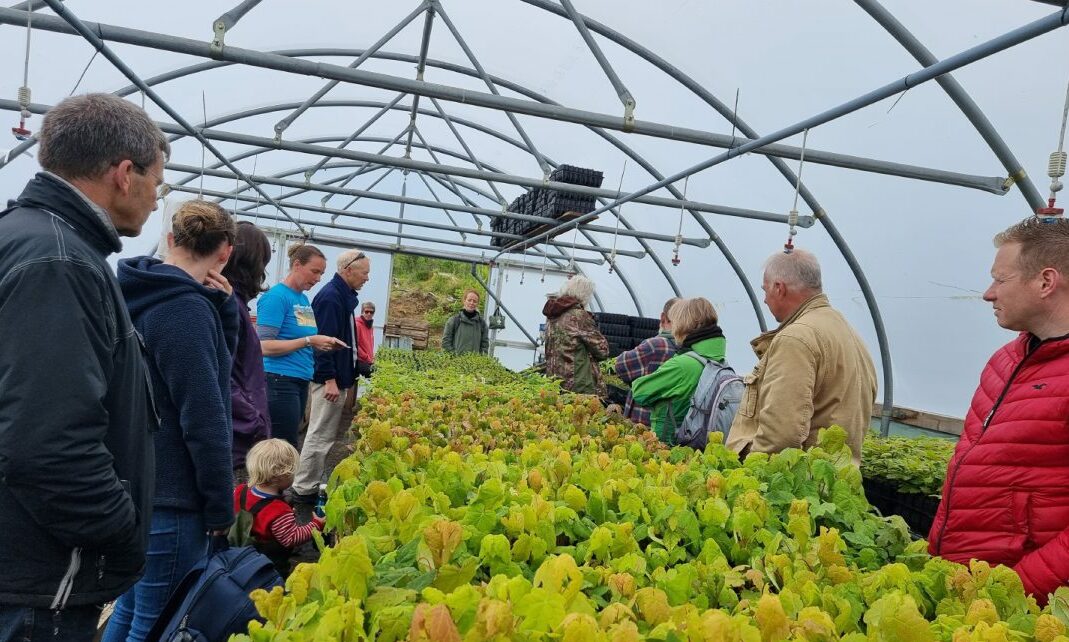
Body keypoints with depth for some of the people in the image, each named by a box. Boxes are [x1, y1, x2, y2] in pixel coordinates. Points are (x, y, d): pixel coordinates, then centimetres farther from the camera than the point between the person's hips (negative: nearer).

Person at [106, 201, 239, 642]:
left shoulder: (145, 296, 7)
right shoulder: (185, 309, -21)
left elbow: (214, 362, 11)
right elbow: (203, 420, -22)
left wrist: (223, 308, -5)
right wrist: (220, 506, -13)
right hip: (169, 495, -9)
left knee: (132, 606, 22)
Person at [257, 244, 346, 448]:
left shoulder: (304, 299, 13)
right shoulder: (276, 296, -11)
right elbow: (265, 346, -17)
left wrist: (320, 344, 3)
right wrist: (308, 341, -20)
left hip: (300, 382, 8)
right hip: (280, 381, -8)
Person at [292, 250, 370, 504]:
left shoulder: (342, 296, 14)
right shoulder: (330, 296, -17)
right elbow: (324, 339, -23)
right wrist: (330, 379, -24)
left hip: (337, 376, 10)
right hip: (329, 378, -10)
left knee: (324, 435, 15)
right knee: (320, 435, -3)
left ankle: (309, 486, 24)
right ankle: (304, 490, 5)